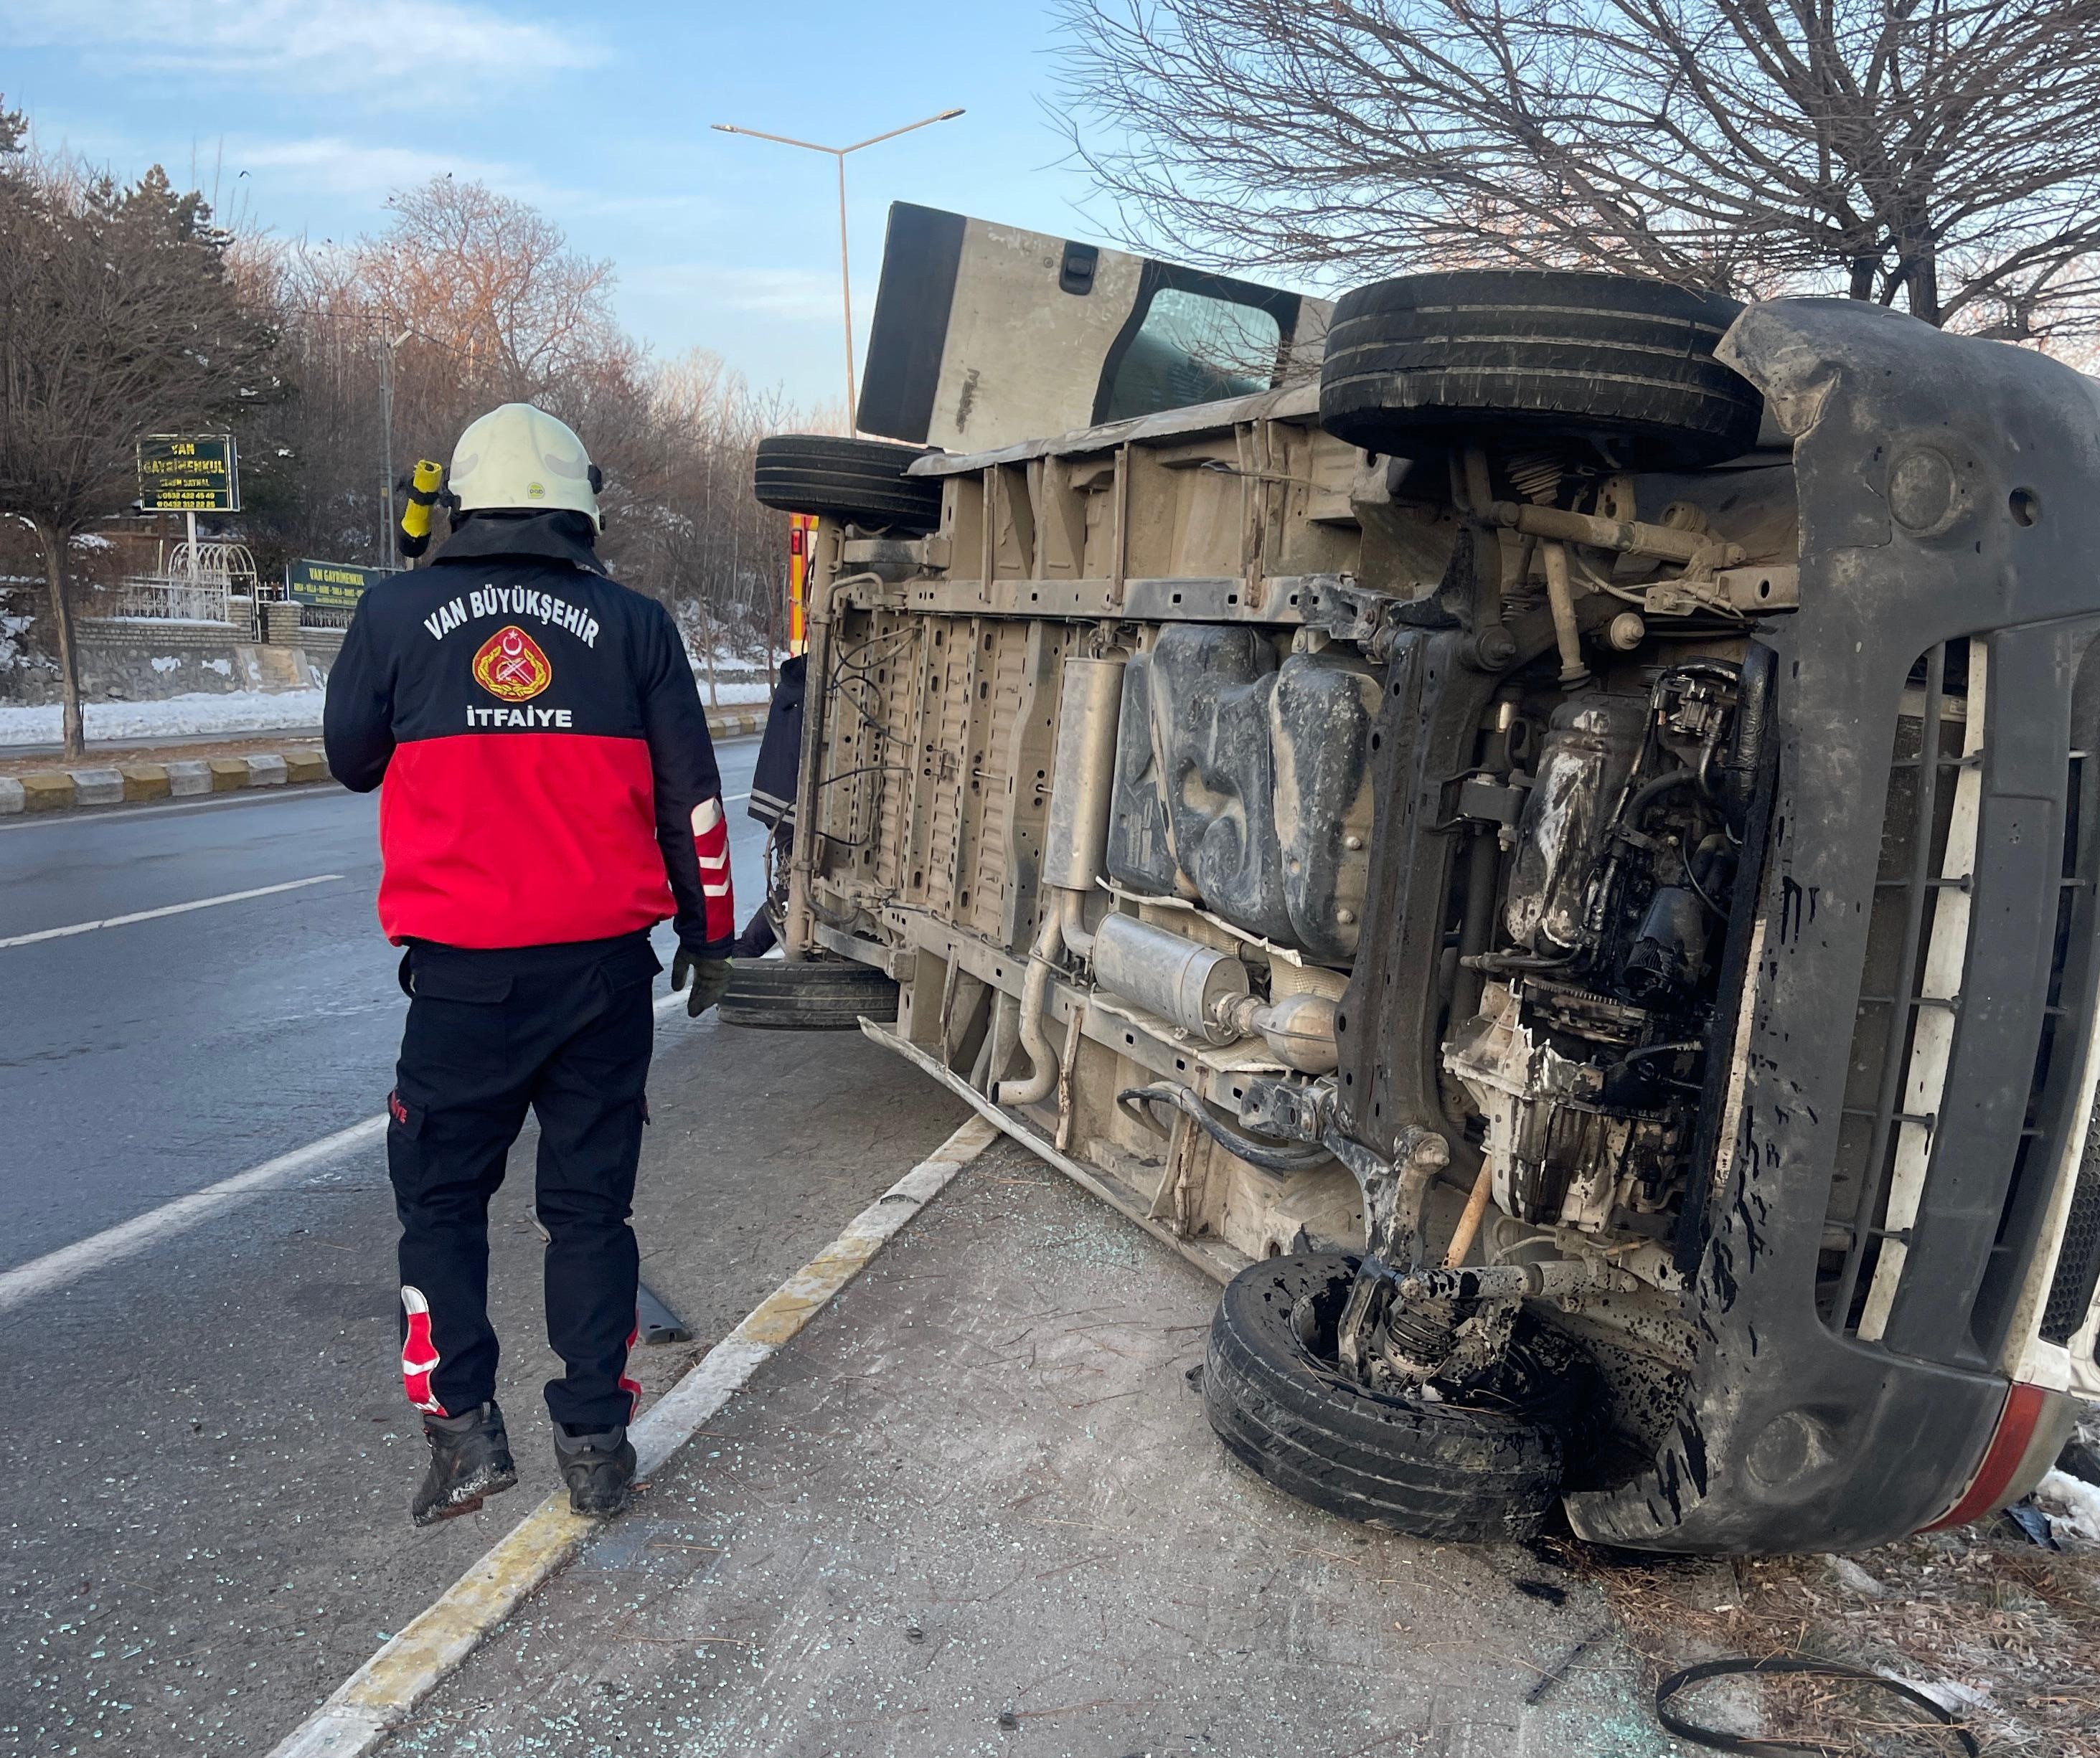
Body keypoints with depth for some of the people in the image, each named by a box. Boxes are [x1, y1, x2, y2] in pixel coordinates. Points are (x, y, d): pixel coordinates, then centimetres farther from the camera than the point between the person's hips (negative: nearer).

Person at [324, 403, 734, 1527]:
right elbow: (689, 793, 3)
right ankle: (594, 1442, 17)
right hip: (604, 967, 1)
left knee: (441, 1198, 17)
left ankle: (463, 1429, 10)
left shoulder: (396, 614, -1)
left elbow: (351, 759, 13)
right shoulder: (632, 624, 0)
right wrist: (708, 931, 13)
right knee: (591, 1204, 13)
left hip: (462, 971, -1)